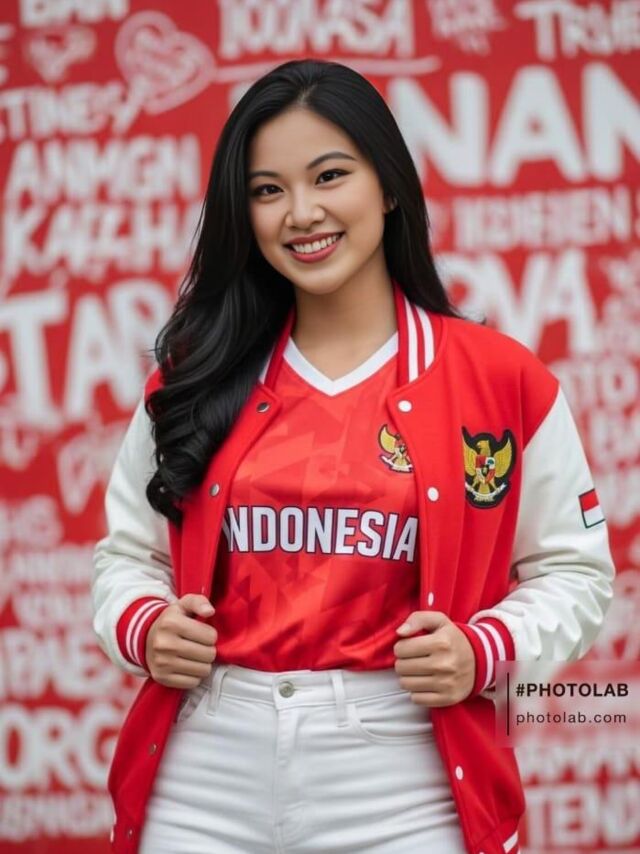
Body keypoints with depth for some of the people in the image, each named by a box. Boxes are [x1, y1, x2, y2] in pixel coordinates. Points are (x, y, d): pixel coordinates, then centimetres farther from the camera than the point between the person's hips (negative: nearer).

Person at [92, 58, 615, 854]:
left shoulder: (501, 379, 0)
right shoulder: (193, 380, 7)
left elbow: (572, 569, 6)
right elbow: (127, 550, 15)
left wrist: (482, 650, -11)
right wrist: (142, 626, -6)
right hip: (202, 786, 2)